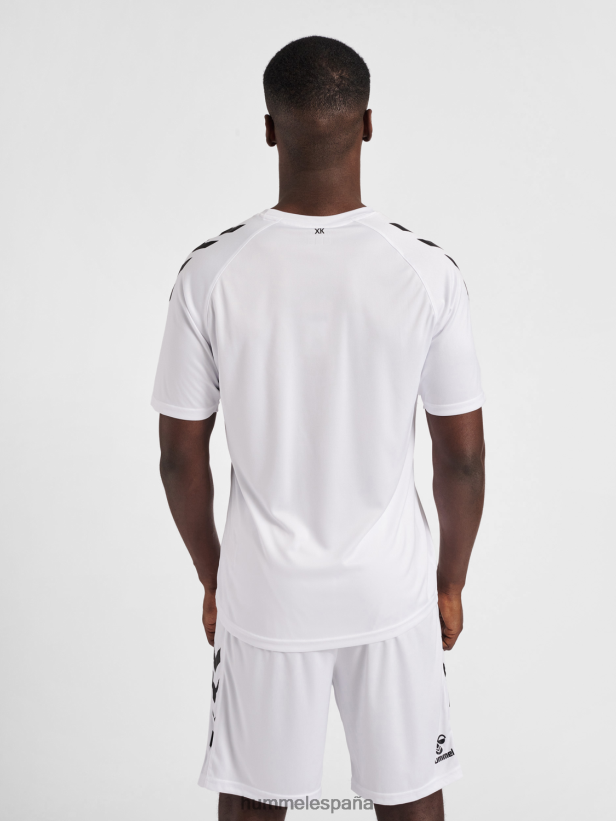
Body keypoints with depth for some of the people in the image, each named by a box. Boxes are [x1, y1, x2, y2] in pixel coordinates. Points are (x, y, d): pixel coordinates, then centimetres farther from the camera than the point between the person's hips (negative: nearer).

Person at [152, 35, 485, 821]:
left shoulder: (211, 272, -13)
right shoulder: (427, 270, -12)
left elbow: (180, 458, -6)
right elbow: (462, 455, -6)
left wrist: (213, 580, 10)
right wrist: (450, 583, 10)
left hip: (263, 598, 0)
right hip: (394, 594, 0)